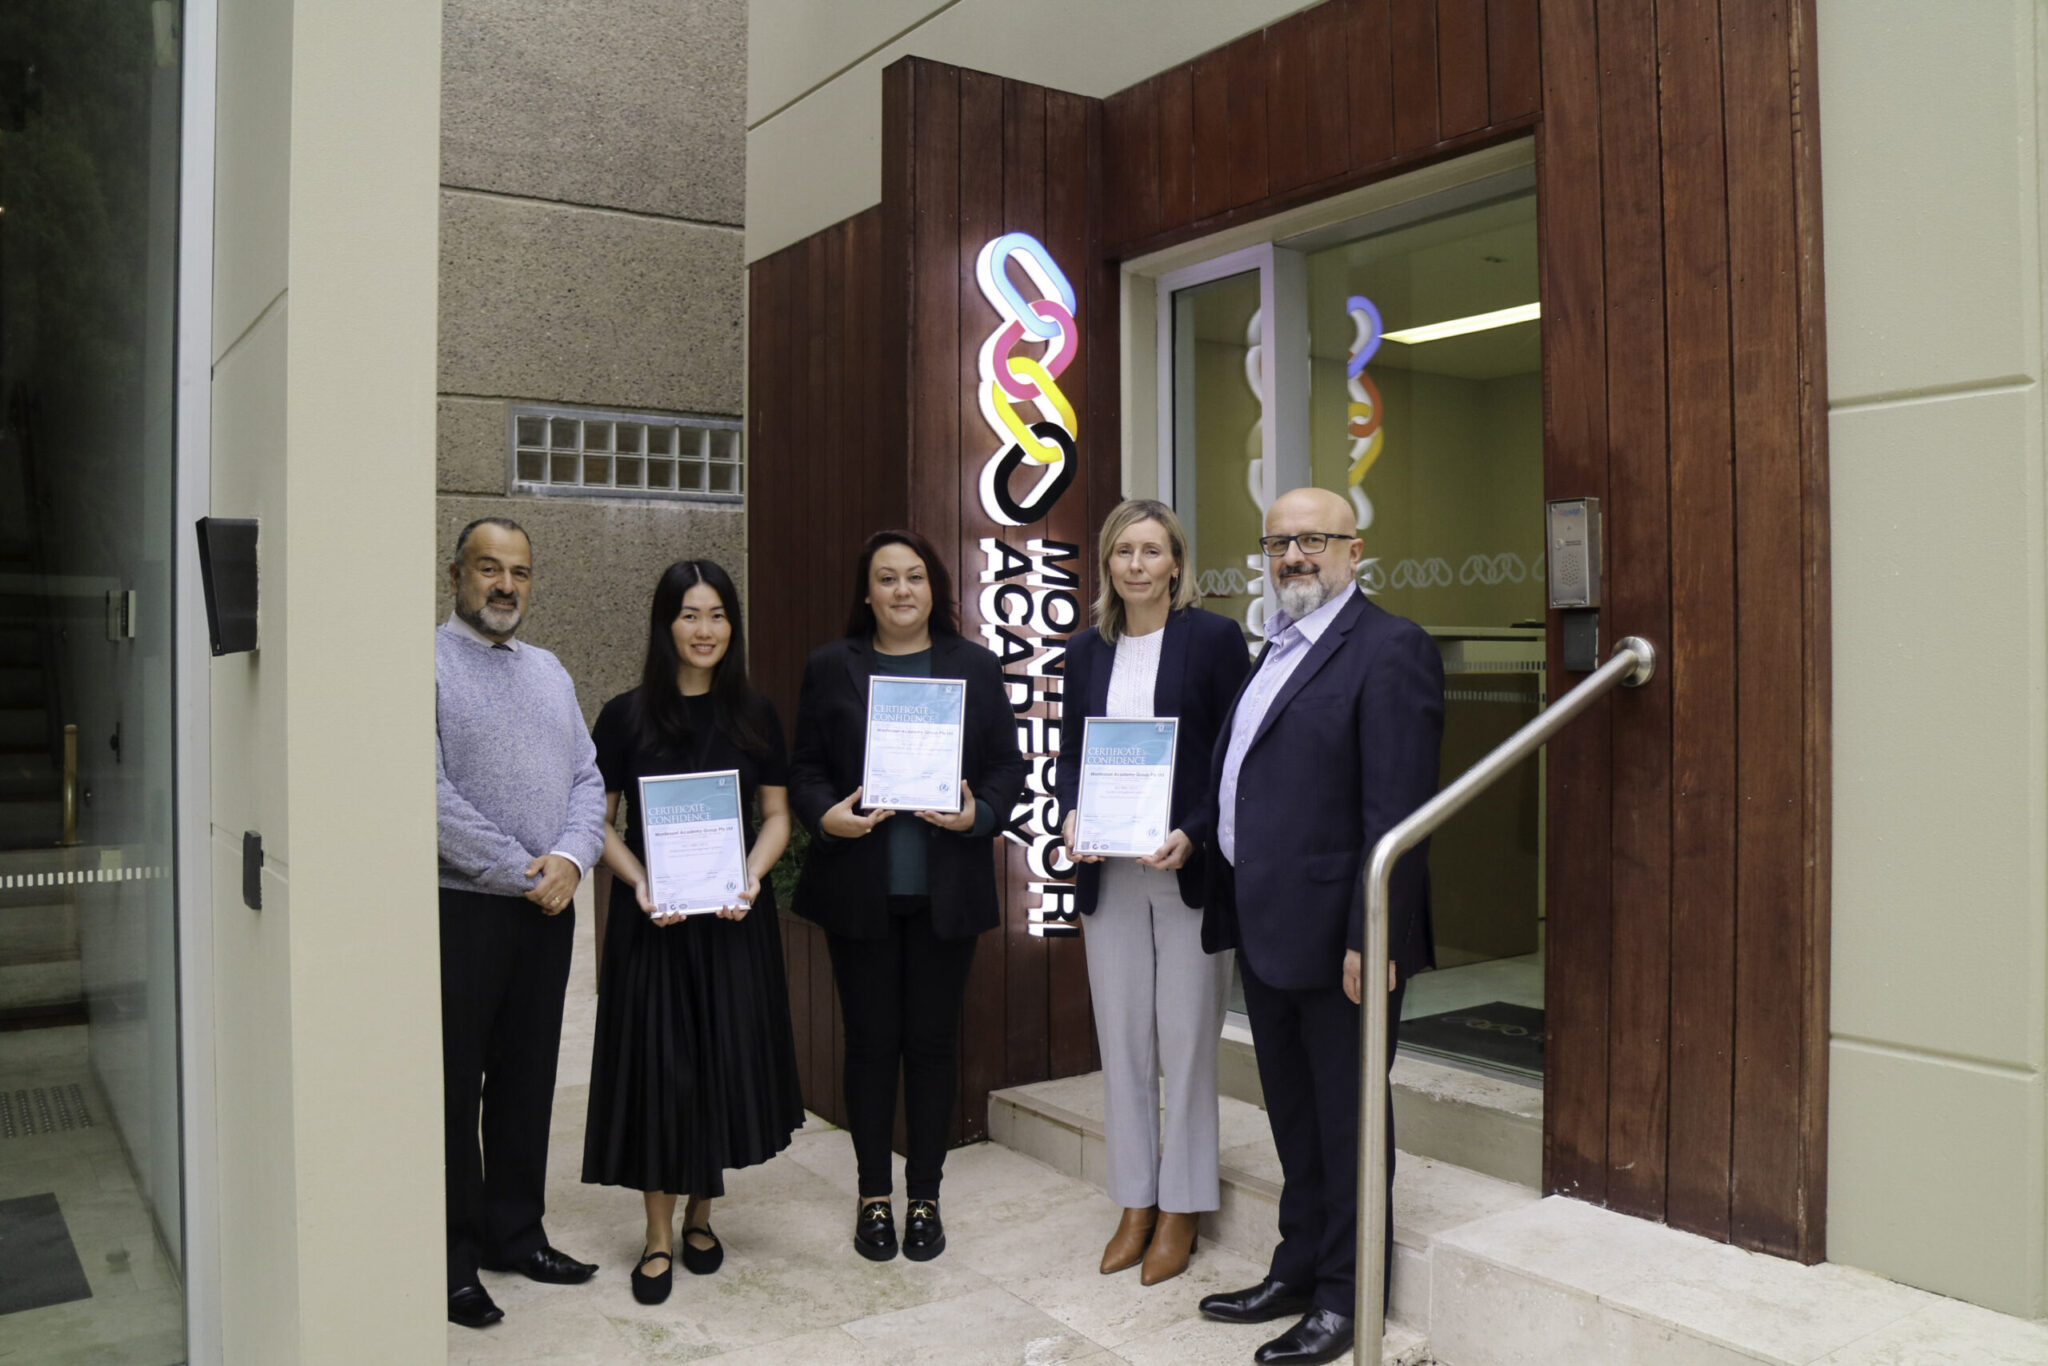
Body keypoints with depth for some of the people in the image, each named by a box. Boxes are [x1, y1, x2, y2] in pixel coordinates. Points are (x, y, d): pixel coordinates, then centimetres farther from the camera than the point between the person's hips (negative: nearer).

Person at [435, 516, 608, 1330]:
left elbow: (587, 779, 10)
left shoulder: (549, 673, 14)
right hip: (462, 906, -6)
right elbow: (433, 793, -16)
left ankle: (516, 1234, 28)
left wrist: (570, 860, -8)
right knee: (455, 1089, 4)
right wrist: (520, 873, -14)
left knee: (528, 1080, 14)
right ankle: (453, 1258, 16)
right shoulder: (429, 664, -8)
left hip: (547, 909, 6)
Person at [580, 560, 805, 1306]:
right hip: (651, 917, -1)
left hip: (735, 916, 2)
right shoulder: (627, 715, -1)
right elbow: (599, 820, 1)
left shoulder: (754, 713, 4)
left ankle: (701, 1215, 27)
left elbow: (777, 814, 7)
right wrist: (639, 883, -15)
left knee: (727, 1061, 6)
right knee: (657, 1066, 1)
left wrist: (752, 874, -11)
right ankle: (659, 1237, 16)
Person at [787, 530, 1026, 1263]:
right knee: (871, 1041, 8)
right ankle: (874, 1197, 24)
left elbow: (1007, 765, 4)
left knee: (932, 1042, 7)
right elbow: (804, 768, 5)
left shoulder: (975, 666, 6)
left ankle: (925, 1198, 22)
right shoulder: (829, 667, 5)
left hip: (946, 891, 0)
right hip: (858, 890, 0)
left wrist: (979, 814, -14)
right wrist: (824, 816, -15)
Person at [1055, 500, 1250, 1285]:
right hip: (1108, 875, 4)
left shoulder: (1214, 638, -4)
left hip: (1190, 871, -4)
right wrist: (1072, 816, -5)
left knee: (1187, 1043, 4)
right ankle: (1135, 1204, 25)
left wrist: (1191, 836, -17)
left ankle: (1181, 1212, 19)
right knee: (1120, 1041, 11)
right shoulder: (1086, 651, 10)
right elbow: (1069, 755, 14)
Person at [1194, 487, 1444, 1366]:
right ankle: (1299, 1270, 35)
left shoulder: (1388, 649, -13)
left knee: (1348, 1118, 7)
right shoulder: (1274, 651, 15)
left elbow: (1395, 811, -19)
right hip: (1267, 930, 9)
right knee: (1293, 1115, 20)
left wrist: (1371, 938, -23)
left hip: (1336, 934, -8)